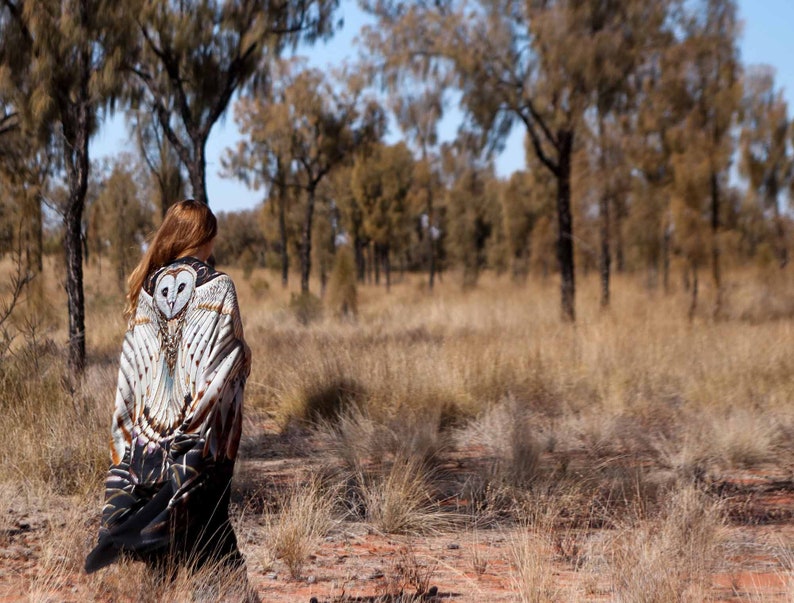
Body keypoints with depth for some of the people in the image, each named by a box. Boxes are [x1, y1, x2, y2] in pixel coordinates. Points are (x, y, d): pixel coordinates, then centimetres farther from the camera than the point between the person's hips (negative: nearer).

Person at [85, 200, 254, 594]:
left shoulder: (146, 287, 6)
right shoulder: (217, 286, -6)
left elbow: (133, 361, 6)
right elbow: (234, 356, -9)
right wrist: (244, 359, 15)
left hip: (150, 422, 4)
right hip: (203, 427, -4)